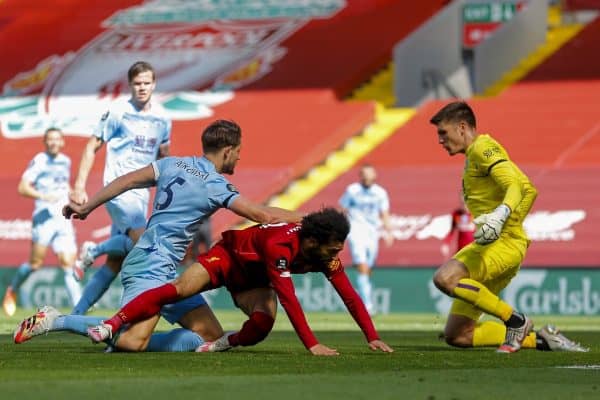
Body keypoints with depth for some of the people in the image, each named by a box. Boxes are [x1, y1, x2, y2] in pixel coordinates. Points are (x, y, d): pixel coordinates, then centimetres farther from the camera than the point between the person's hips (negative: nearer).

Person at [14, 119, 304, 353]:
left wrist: (87, 207, 17)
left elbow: (127, 180, 11)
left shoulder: (173, 164, 13)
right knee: (133, 340, -26)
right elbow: (264, 215, -13)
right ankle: (55, 321, -14)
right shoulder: (217, 186, -9)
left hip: (167, 273, 10)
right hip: (153, 267, -10)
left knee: (212, 336, 5)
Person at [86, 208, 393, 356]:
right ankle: (111, 326, -22)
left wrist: (372, 338, -19)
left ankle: (227, 342, 4)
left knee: (263, 324, -26)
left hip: (253, 280, 5)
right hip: (230, 256, -5)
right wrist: (312, 345, -48)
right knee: (179, 289, -24)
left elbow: (350, 296, -13)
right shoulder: (280, 245, -41)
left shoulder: (327, 255, -21)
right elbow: (288, 298, -45)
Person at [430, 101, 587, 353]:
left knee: (445, 278, -34)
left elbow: (516, 186, -20)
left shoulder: (482, 147, -6)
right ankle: (539, 339, 6)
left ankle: (515, 321, -18)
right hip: (486, 245, 10)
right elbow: (529, 190, 24)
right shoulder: (474, 155, 23)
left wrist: (501, 215, -37)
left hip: (504, 243, -10)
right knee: (456, 336, 2)